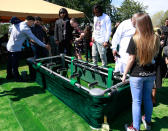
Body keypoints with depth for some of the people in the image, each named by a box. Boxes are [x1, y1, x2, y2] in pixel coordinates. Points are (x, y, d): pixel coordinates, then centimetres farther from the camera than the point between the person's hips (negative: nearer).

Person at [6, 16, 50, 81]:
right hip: (15, 48, -8)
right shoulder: (26, 28, -18)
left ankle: (9, 75, 36)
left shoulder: (17, 24, 5)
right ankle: (17, 77, 19)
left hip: (9, 46, 8)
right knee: (15, 64, 5)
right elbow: (34, 38, -18)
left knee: (10, 63, 20)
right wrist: (44, 45, -13)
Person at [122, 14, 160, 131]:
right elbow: (156, 55, 10)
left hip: (137, 74, -5)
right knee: (148, 98, 21)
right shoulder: (156, 39, -1)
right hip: (151, 74, 5)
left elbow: (131, 59, -14)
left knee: (136, 101, 6)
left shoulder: (135, 39, -15)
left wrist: (125, 74, -6)